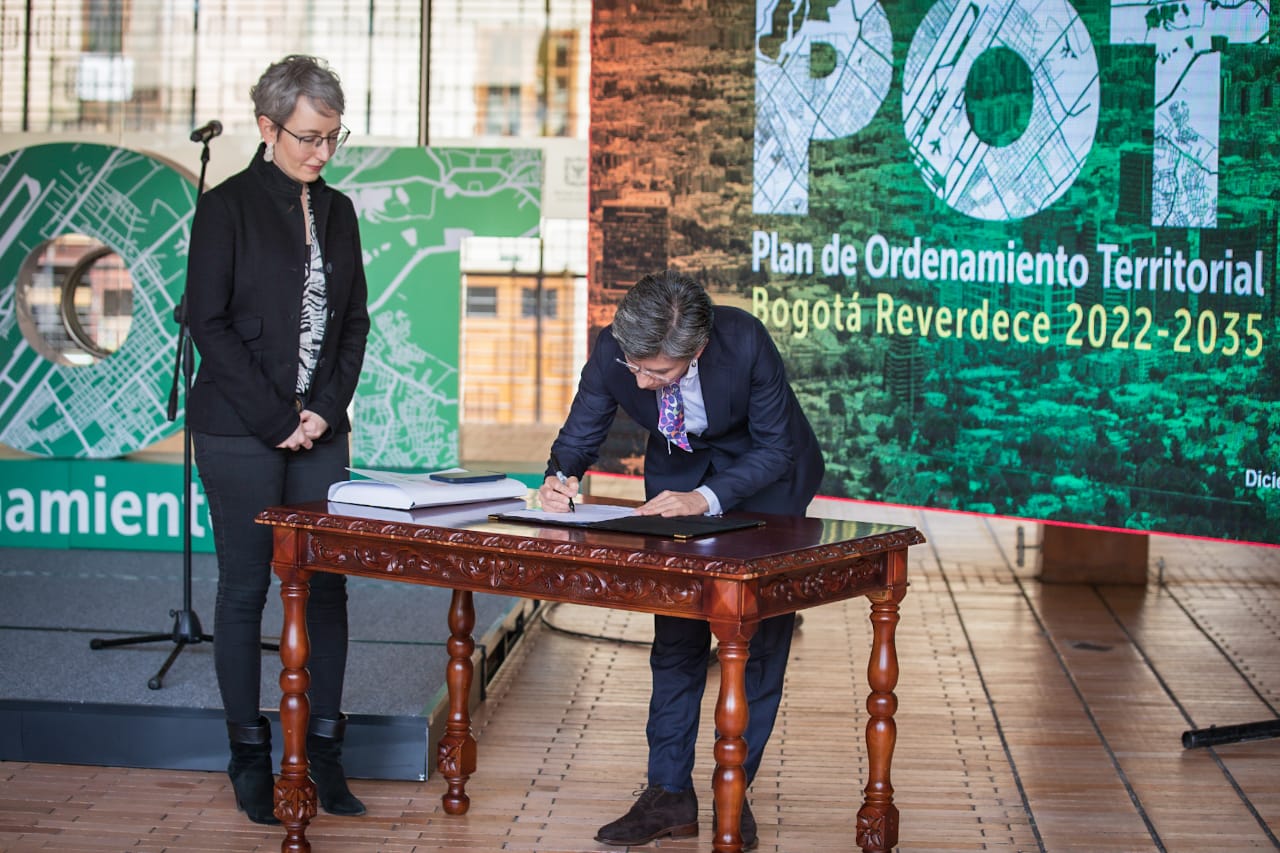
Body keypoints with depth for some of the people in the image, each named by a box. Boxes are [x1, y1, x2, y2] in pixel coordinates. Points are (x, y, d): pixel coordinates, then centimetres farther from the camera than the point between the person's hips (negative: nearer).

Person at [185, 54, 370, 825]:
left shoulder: (338, 211, 11)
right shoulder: (228, 207, -5)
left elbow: (354, 321, 12)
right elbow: (209, 322, -8)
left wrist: (325, 410, -2)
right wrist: (276, 421, -11)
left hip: (318, 432, 5)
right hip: (240, 433, -5)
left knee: (326, 586, 3)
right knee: (245, 589, 1)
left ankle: (324, 753, 10)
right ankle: (251, 758, 10)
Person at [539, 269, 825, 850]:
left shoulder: (745, 341, -36)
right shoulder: (613, 350, -28)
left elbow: (777, 450, -26)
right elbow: (580, 435, -11)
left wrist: (705, 499, -39)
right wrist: (560, 477, -33)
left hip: (765, 474, -3)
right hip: (677, 469, 3)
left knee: (757, 637, -3)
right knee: (675, 633, 2)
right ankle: (670, 795, 7)